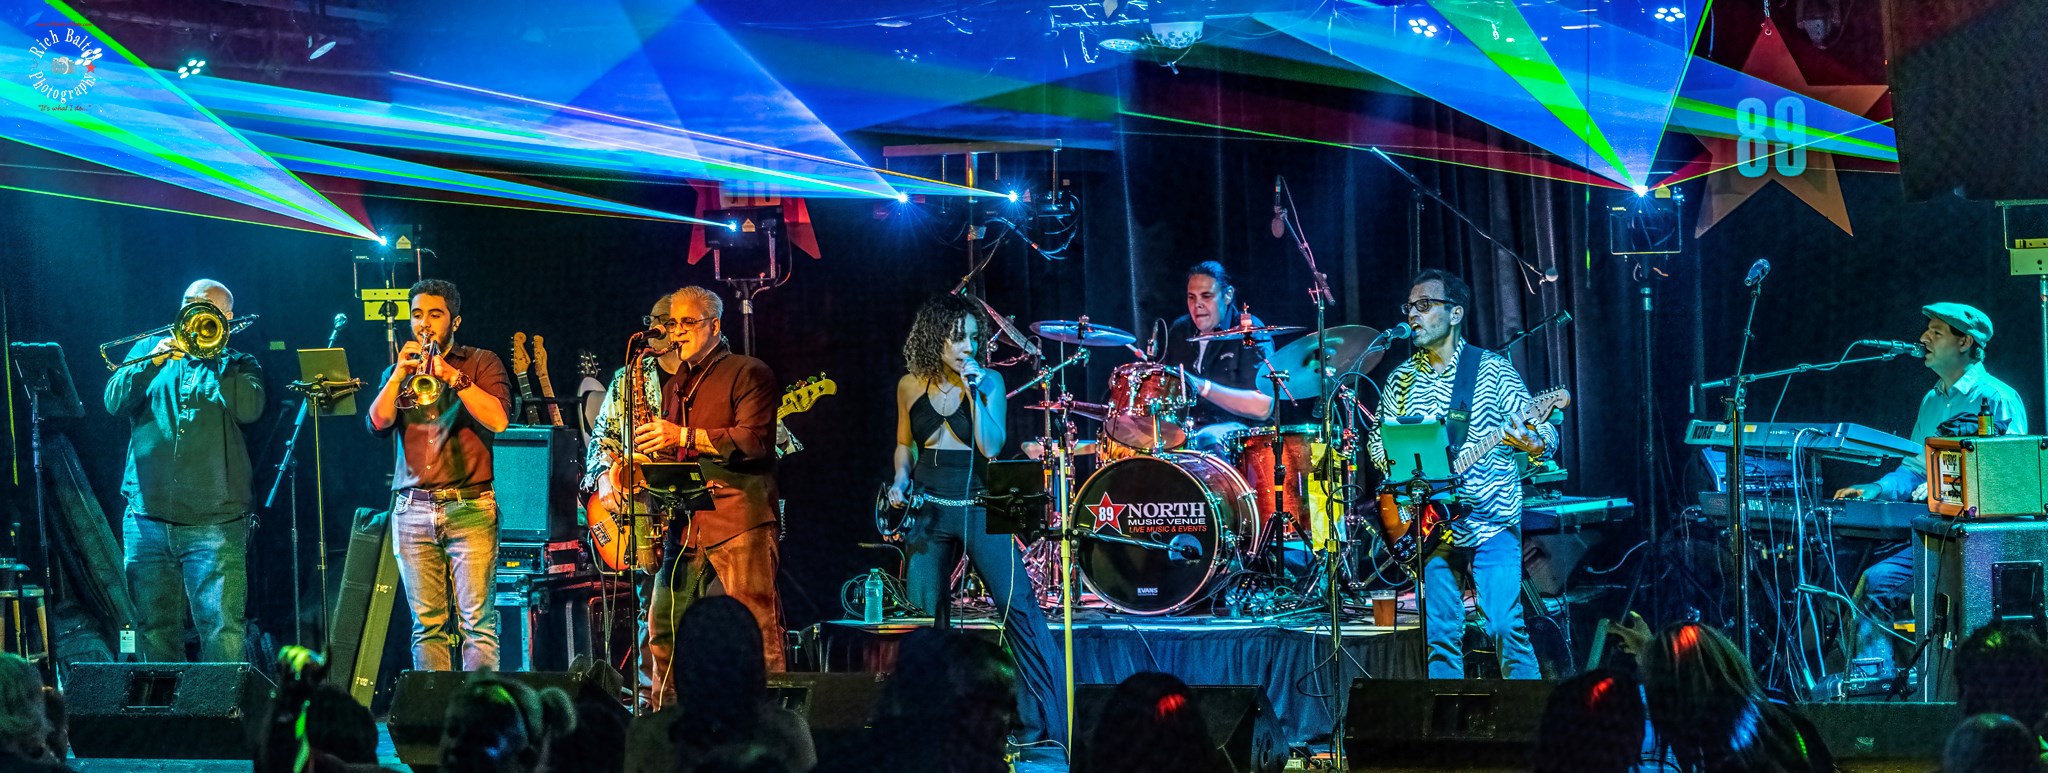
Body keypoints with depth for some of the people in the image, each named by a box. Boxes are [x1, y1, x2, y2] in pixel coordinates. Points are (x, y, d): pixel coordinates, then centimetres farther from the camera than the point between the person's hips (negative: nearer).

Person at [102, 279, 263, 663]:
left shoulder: (238, 366, 11)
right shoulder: (150, 350, 17)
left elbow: (249, 408, -10)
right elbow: (115, 401, 3)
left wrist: (212, 355, -8)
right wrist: (154, 361, -11)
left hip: (214, 520, -3)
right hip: (147, 517, 3)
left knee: (223, 633, -12)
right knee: (154, 632, 6)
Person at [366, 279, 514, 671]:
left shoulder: (481, 363, 9)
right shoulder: (398, 371, 18)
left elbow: (498, 418, -7)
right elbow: (378, 424, 4)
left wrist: (452, 376, -13)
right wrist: (400, 374, -6)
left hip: (469, 508, -3)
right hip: (412, 511, 3)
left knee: (478, 621, -10)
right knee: (427, 624, 0)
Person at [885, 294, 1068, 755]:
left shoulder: (989, 382, -3)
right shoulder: (911, 386, 4)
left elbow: (991, 447, -13)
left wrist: (973, 391, -17)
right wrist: (900, 482, 1)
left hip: (980, 508, -3)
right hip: (929, 510, 3)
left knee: (1018, 606, -13)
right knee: (924, 613, 4)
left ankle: (1045, 724, -12)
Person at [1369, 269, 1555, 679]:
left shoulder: (1493, 368, 2)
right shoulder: (1401, 380, 12)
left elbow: (1544, 432, -2)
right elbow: (1378, 444, 17)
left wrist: (1533, 444, -25)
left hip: (1491, 521, -4)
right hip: (1430, 524, 4)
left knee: (1505, 625, -13)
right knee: (1440, 634, 2)